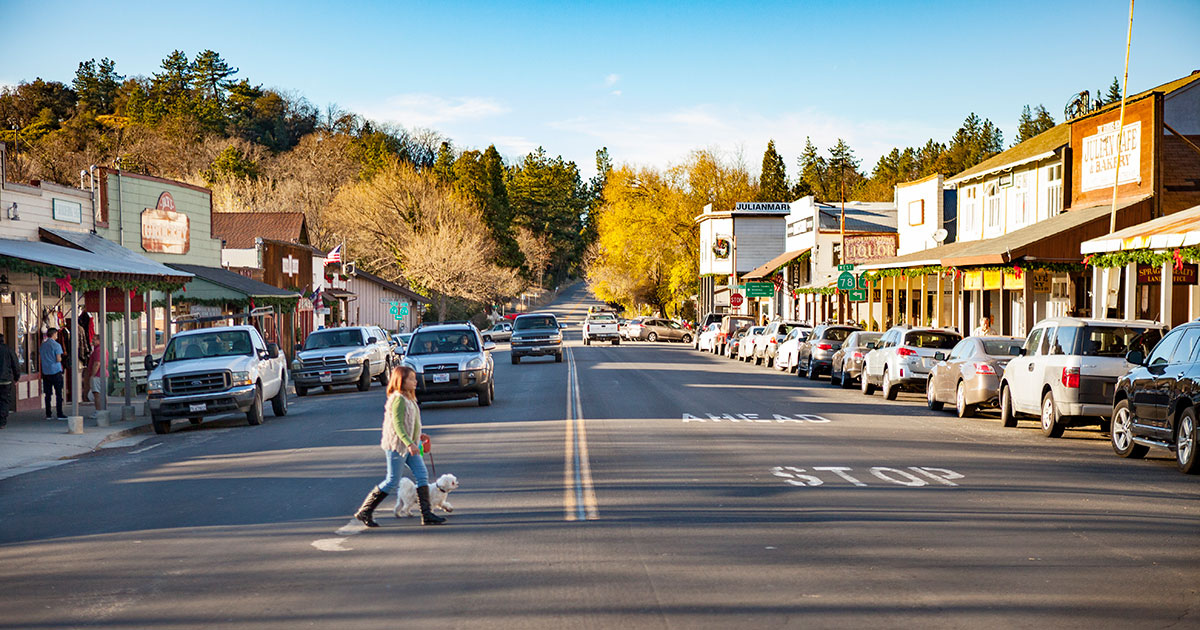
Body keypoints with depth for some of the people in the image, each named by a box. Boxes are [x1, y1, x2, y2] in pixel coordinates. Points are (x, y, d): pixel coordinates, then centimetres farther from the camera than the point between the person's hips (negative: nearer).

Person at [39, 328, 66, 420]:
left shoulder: (42, 345, 9)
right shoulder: (56, 345, -9)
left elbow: (39, 359, 14)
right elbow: (58, 359, -13)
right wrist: (60, 359, 8)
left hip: (45, 372, 5)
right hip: (56, 371, -5)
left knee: (48, 394, 8)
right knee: (58, 394, -1)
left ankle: (48, 415, 9)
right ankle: (60, 414, -3)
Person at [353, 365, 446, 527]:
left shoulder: (409, 398, 15)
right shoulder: (398, 399, -16)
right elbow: (397, 424, -23)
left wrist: (417, 436, 21)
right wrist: (409, 443, -30)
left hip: (409, 446, 10)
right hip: (396, 445, -10)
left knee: (422, 476, 2)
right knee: (392, 481, -3)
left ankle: (427, 514, 2)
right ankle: (364, 512, 7)